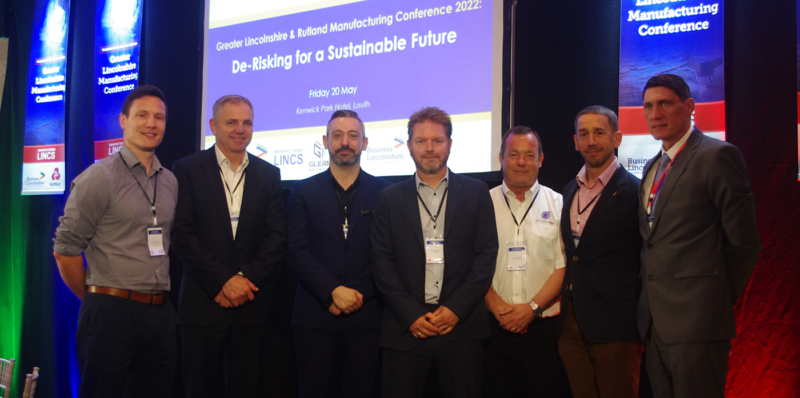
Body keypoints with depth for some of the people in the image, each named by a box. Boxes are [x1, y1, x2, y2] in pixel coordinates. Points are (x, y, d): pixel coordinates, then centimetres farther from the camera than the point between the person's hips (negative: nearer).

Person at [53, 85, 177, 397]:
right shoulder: (99, 177, -5)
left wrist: (159, 298, 14)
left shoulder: (170, 182, 13)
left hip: (160, 313, 6)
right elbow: (65, 248, -6)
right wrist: (95, 298, 0)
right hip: (112, 312, -5)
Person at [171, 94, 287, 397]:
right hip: (203, 302, -2)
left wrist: (247, 278, -10)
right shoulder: (188, 169, 1)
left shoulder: (269, 174, 10)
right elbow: (183, 234, -7)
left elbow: (277, 236, 2)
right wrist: (223, 281, -12)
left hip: (252, 304, 2)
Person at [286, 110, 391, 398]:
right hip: (316, 316, 0)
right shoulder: (304, 191, 7)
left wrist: (359, 295, -10)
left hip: (366, 317, 0)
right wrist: (334, 291, -12)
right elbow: (296, 252, -2)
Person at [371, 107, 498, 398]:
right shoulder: (390, 198, 9)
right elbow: (382, 263, 3)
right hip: (406, 329, 0)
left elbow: (486, 255, 1)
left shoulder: (476, 193, 8)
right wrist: (411, 314, -7)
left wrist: (455, 309, -8)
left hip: (462, 326, 0)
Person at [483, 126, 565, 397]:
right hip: (493, 327, 1)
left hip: (542, 327, 0)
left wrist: (533, 307, -11)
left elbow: (563, 267, 0)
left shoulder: (557, 204, 5)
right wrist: (497, 306, -10)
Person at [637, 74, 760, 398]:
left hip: (696, 323, -7)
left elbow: (743, 243, -9)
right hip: (655, 322, 8)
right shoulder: (652, 168, 17)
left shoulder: (717, 155, -8)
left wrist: (718, 304, -3)